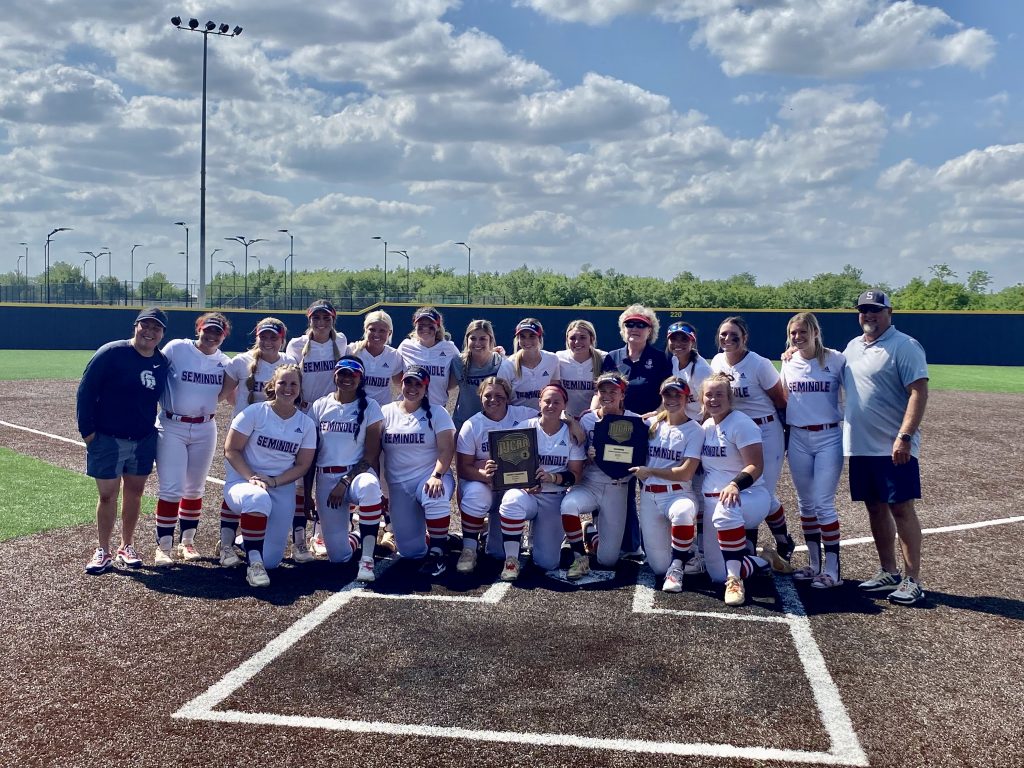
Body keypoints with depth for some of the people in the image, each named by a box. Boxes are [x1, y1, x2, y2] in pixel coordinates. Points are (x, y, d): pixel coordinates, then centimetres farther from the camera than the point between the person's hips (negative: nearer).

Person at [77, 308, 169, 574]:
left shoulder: (162, 363, 2)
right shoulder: (111, 353, -12)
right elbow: (85, 390, -10)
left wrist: (153, 427, 9)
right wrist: (87, 430, -11)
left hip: (144, 441, 4)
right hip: (107, 439, -4)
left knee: (134, 492, 11)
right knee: (107, 495, 1)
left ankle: (126, 547, 25)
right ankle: (103, 552, 13)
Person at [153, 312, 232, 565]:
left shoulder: (224, 362, 4)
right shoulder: (176, 349, -8)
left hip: (204, 430, 4)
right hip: (172, 428, -4)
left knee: (194, 489, 13)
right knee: (171, 490, -6)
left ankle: (187, 542, 27)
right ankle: (163, 546, 6)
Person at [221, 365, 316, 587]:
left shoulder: (306, 424, 2)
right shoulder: (255, 412, -5)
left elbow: (302, 465, 2)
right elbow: (231, 450, -6)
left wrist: (273, 481, -14)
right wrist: (252, 477, -20)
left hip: (282, 489, 3)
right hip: (242, 480, -3)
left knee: (271, 561, -3)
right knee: (258, 499, -42)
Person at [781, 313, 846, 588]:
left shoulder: (835, 360, -7)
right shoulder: (788, 362, 6)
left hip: (829, 438, -4)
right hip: (798, 439, 5)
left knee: (823, 504, -7)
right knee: (805, 503, 10)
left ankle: (832, 570, 2)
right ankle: (814, 563, 22)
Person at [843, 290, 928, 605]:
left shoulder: (904, 346, -9)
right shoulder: (853, 347, 14)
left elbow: (919, 392, -16)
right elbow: (839, 385, 25)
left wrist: (904, 437, -23)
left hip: (893, 448, -7)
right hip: (859, 446, 7)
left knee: (901, 508, -5)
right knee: (875, 509, 12)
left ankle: (912, 580, 1)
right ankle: (888, 572, 23)